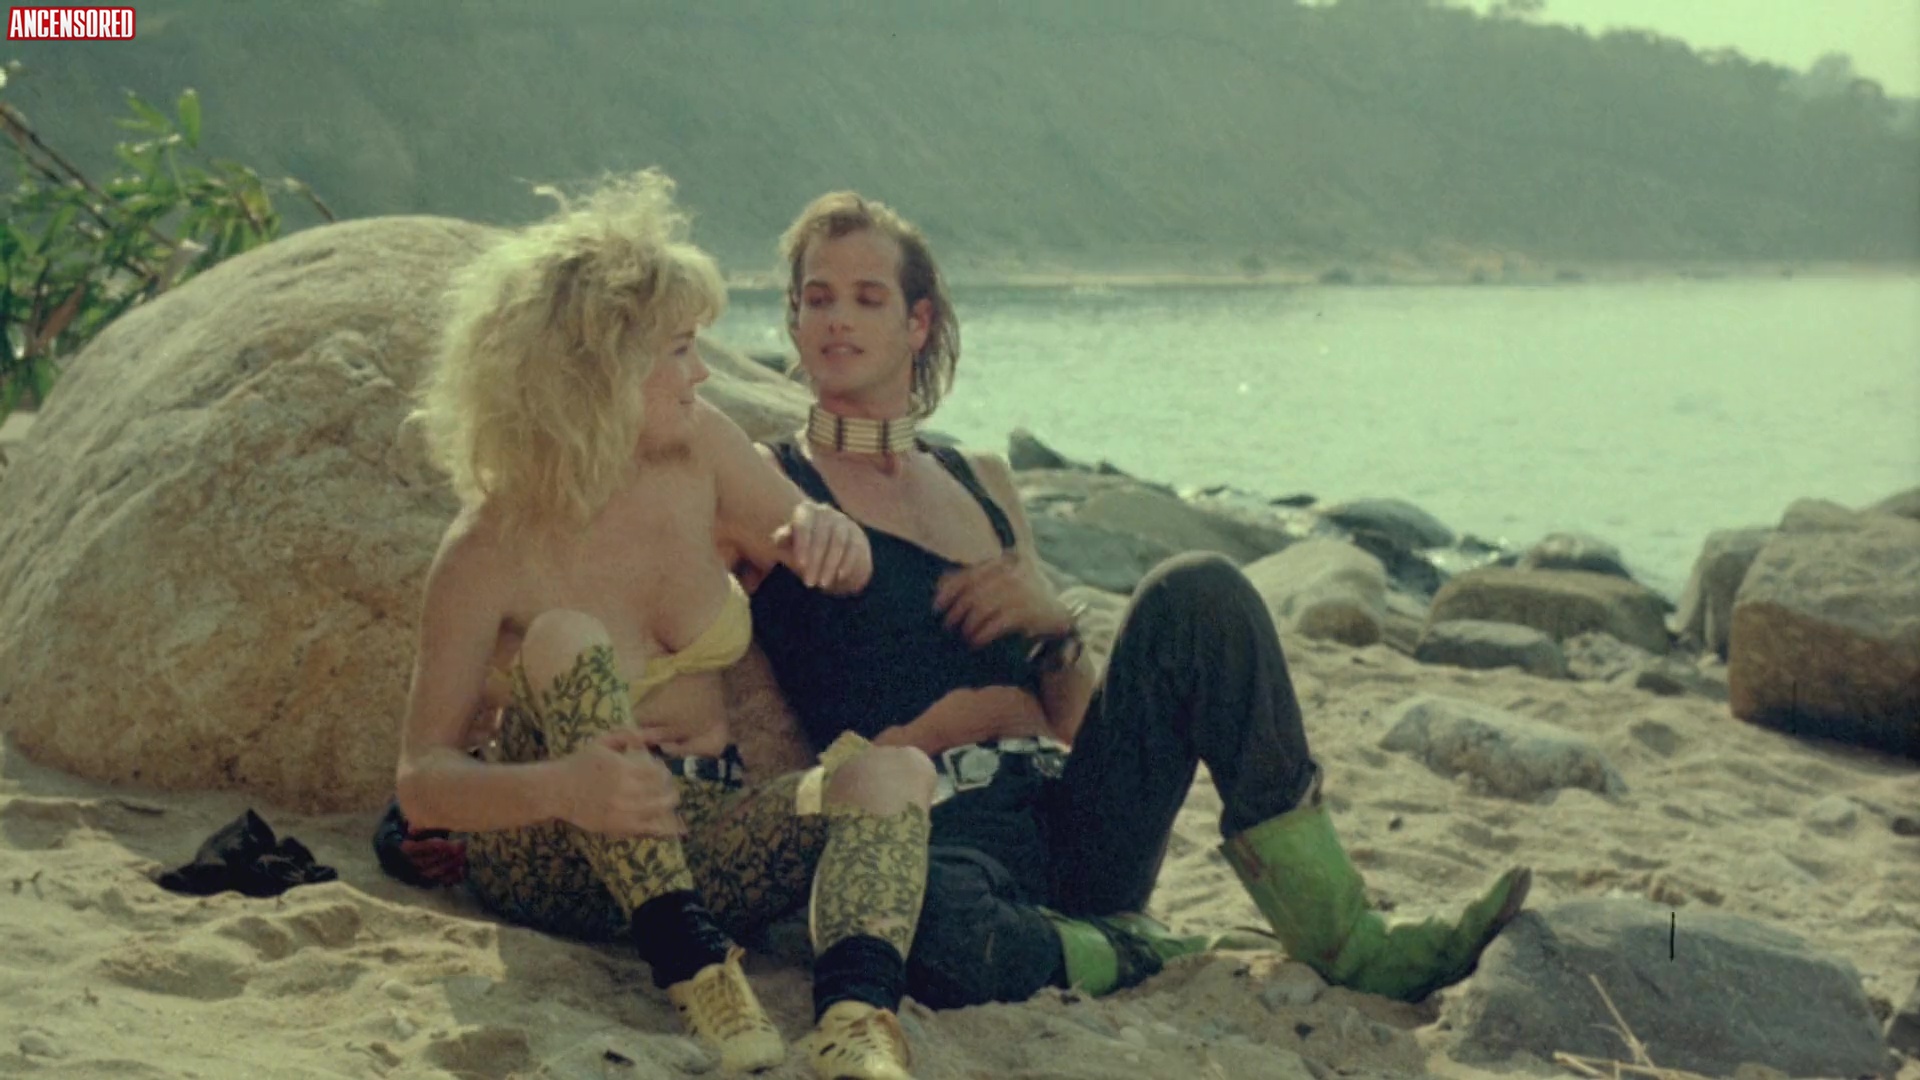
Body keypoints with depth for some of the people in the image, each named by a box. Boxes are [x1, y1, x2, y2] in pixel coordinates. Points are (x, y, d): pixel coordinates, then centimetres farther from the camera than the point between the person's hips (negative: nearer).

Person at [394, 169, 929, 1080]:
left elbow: (844, 577, 10)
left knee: (894, 773, -24)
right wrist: (561, 786, -38)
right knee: (567, 641, -31)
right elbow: (422, 783, -16)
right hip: (554, 861, -4)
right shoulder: (490, 552, -15)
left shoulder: (697, 448, -3)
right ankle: (695, 969, -37)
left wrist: (823, 535, -16)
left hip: (701, 836, 4)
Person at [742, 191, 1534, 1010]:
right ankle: (1140, 957, -10)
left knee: (1197, 593, -14)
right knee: (935, 922, -42)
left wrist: (1053, 627, 1)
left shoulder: (982, 483, 21)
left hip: (1073, 817, 6)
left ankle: (1341, 941, -15)